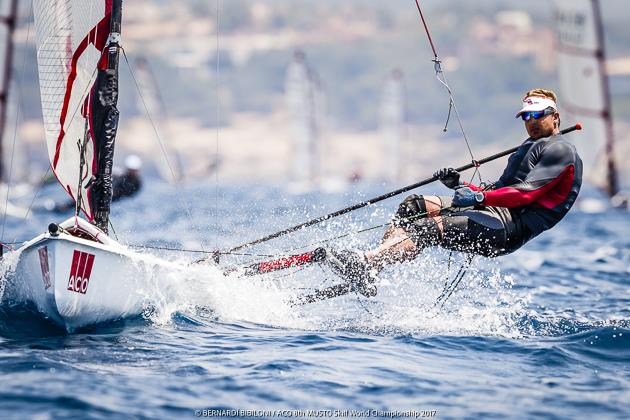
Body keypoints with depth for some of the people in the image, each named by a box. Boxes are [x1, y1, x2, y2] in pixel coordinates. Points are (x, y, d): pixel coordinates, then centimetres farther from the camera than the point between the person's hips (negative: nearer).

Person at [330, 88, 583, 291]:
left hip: (510, 227, -10)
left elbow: (528, 191, -17)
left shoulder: (560, 151, -1)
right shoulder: (529, 148, 31)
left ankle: (365, 263, -39)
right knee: (413, 206, -5)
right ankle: (371, 266, -20)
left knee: (426, 229, -27)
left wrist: (480, 197, -24)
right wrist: (460, 186, 9)